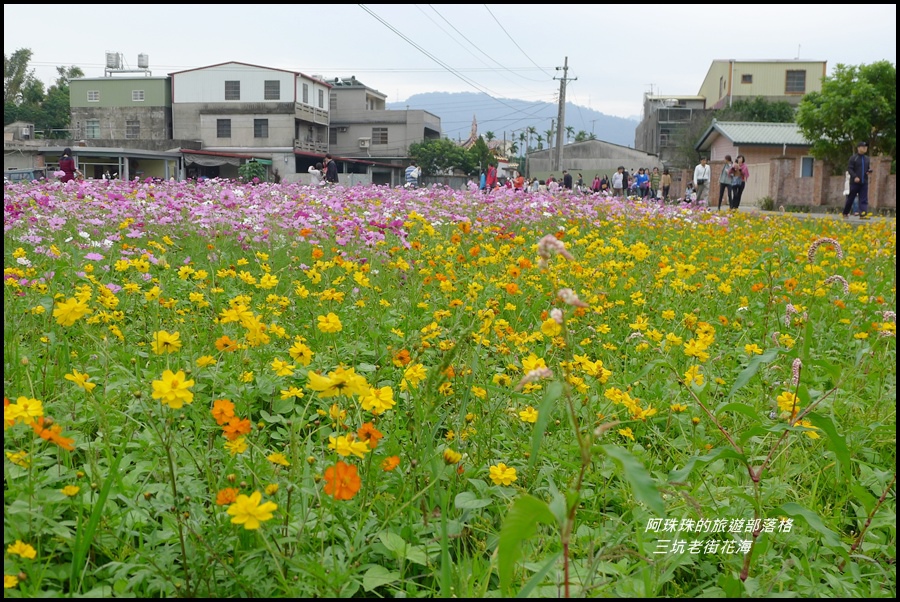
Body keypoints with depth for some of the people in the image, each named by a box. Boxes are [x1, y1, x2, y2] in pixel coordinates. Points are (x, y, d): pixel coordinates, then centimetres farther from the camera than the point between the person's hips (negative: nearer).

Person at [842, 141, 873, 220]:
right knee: (851, 198, 5)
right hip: (854, 182, -4)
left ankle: (863, 214, -13)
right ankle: (845, 213, 21)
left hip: (864, 182, 4)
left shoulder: (867, 159, 13)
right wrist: (855, 177, -22)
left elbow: (869, 168, 22)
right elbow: (849, 168, -9)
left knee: (864, 199, -6)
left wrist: (870, 171, -3)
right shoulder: (853, 158, -3)